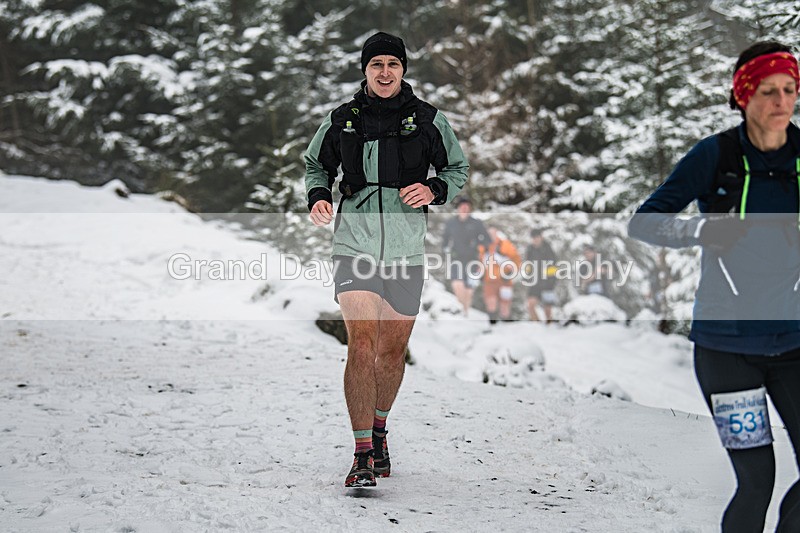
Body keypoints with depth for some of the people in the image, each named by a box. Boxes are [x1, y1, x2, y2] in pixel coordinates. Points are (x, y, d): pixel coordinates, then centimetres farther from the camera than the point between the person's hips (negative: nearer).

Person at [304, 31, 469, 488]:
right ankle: (363, 455, -13)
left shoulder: (429, 120, 2)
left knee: (393, 349, 11)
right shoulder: (341, 121, 3)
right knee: (361, 346, -14)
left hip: (406, 250, 1)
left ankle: (379, 429, 36)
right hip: (355, 245, -1)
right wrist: (318, 195, -3)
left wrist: (434, 190, -8)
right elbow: (316, 166, 18)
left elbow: (459, 169, 13)